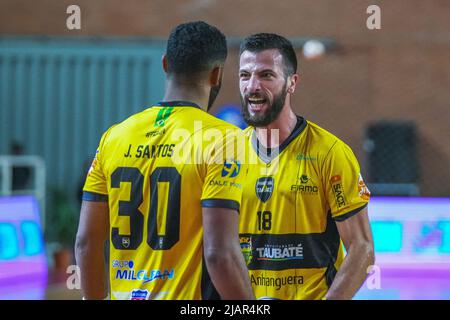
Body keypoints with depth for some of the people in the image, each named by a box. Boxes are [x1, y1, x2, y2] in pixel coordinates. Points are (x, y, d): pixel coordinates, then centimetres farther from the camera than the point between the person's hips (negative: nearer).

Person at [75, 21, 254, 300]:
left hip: (125, 295, 6)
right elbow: (220, 254, -17)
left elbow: (86, 243, 8)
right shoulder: (221, 138, -9)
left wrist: (97, 298, 20)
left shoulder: (114, 137, 7)